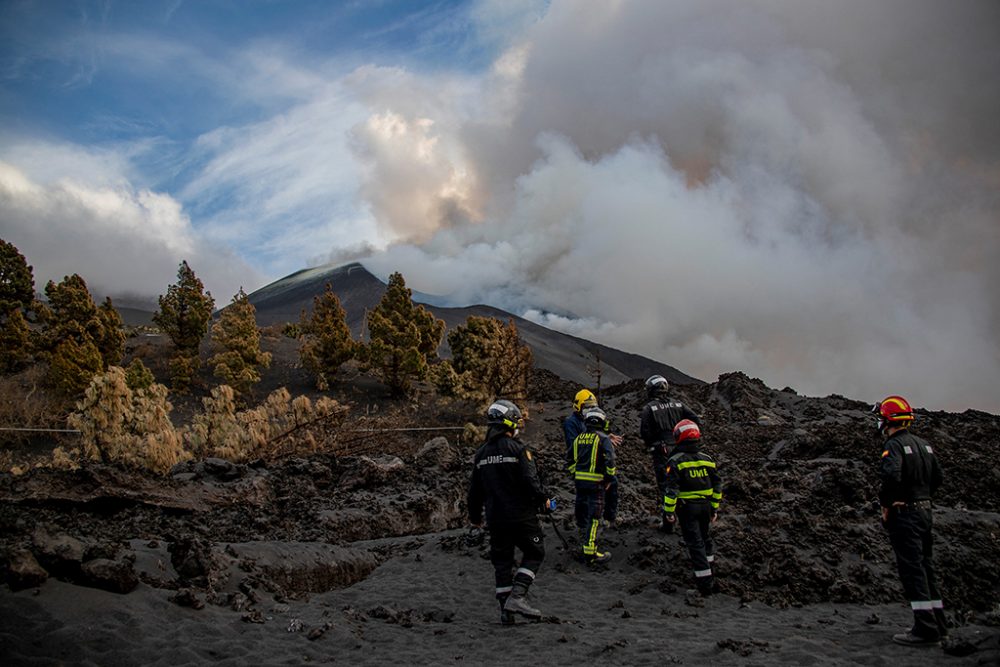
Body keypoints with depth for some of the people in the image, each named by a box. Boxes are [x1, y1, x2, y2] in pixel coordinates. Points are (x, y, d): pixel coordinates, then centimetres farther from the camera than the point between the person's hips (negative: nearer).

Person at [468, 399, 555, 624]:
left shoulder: (481, 453, 8)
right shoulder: (517, 448, -11)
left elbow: (475, 489, 13)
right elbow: (530, 480, -16)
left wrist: (475, 515, 24)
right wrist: (544, 500, 1)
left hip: (495, 517, 6)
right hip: (521, 515, -5)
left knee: (502, 560, 12)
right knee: (534, 553, 8)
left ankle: (506, 610, 13)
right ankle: (517, 596, -7)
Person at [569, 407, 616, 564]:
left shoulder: (579, 438, 10)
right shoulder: (603, 438, -7)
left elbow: (570, 460, 13)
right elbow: (610, 460, -16)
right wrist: (609, 478, -5)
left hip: (579, 481, 6)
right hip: (596, 483, -6)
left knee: (582, 514, 17)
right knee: (594, 518, -3)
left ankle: (584, 544, 30)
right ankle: (590, 552, -4)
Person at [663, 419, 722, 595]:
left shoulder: (675, 461, -14)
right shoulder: (707, 459, 3)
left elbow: (671, 489, -17)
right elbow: (717, 485, 7)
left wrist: (669, 511, -9)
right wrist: (715, 508, 16)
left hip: (686, 507, -5)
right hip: (705, 505, 5)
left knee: (695, 542, -1)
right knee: (704, 536, 26)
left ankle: (705, 582, -4)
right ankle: (709, 562, 43)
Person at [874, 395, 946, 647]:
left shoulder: (894, 445, -15)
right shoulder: (923, 444, 12)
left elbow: (891, 475, -31)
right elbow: (938, 477, 19)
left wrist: (885, 504, -17)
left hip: (904, 515, -9)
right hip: (925, 512, 9)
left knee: (912, 571, -5)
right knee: (926, 569, 16)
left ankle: (925, 629, -5)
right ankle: (937, 624, 23)